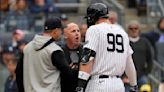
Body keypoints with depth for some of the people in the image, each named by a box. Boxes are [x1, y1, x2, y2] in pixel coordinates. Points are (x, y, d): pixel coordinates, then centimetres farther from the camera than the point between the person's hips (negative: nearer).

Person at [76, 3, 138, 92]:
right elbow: (129, 63, 19)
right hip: (118, 85, 6)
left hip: (99, 84, -6)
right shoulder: (122, 31, 16)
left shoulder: (94, 30, -4)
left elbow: (87, 58, -14)